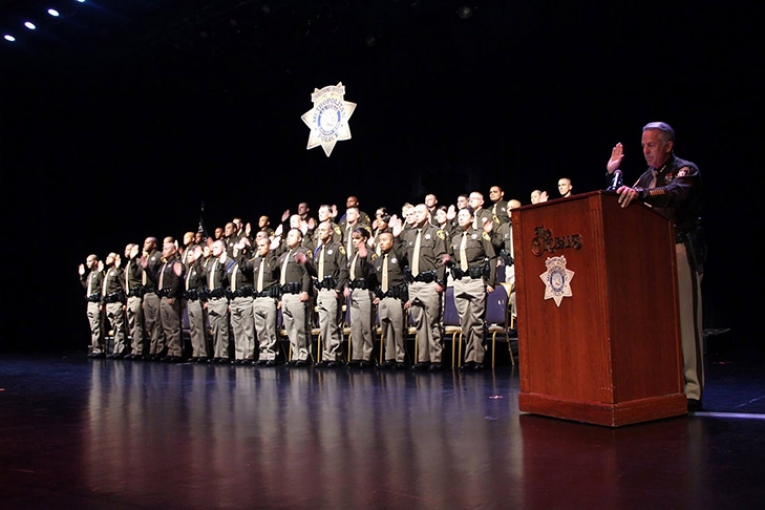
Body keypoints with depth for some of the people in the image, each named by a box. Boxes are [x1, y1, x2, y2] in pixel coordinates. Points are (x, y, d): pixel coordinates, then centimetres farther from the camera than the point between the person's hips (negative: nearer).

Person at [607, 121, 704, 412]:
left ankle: (691, 390, -6)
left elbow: (675, 193, -25)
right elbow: (624, 203, 16)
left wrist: (640, 193, -41)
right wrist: (613, 174, 12)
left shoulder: (686, 170, -2)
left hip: (681, 252, -7)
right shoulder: (648, 176, 20)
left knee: (684, 320, -9)